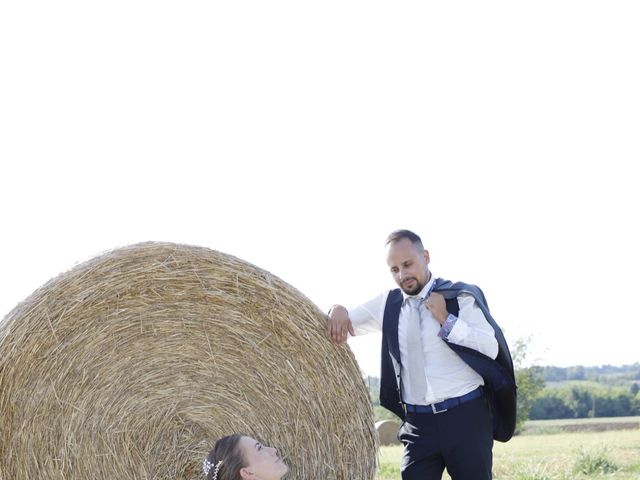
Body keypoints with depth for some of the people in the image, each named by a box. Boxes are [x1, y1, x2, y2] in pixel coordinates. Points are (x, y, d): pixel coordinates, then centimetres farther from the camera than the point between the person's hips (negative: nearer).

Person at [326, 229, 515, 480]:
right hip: (419, 422, 3)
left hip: (465, 416, -3)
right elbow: (348, 322, 18)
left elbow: (492, 347, -7)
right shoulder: (388, 304, 11)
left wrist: (447, 320, -13)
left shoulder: (460, 296, 0)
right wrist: (337, 310, -5)